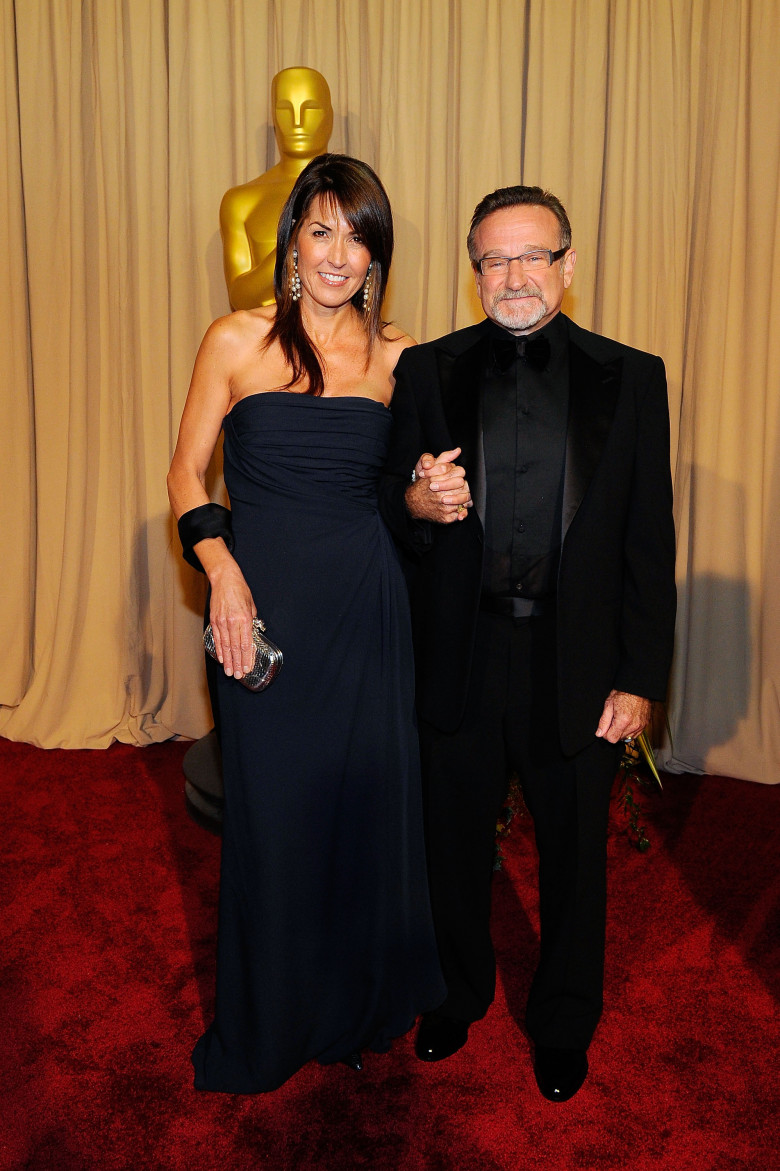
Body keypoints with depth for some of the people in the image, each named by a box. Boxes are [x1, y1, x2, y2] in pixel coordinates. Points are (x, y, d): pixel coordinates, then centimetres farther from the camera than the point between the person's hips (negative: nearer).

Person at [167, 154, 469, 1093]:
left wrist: (442, 497, -8)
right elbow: (187, 470, 2)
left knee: (365, 795, 11)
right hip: (262, 601, -2)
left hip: (366, 603, 2)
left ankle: (362, 1004, 37)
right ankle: (268, 1025, 32)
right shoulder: (236, 341, -2)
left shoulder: (395, 355, 5)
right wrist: (221, 571, -13)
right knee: (271, 808, 7)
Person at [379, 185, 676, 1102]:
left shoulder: (631, 379, 0)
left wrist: (639, 678, -5)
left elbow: (650, 542, -2)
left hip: (577, 665, 0)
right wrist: (414, 505, -20)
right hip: (460, 659, 1)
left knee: (573, 855, 16)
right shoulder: (426, 371, 2)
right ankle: (460, 995, 45)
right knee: (455, 846, 18)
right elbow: (390, 507, 4)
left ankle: (563, 1026, 41)